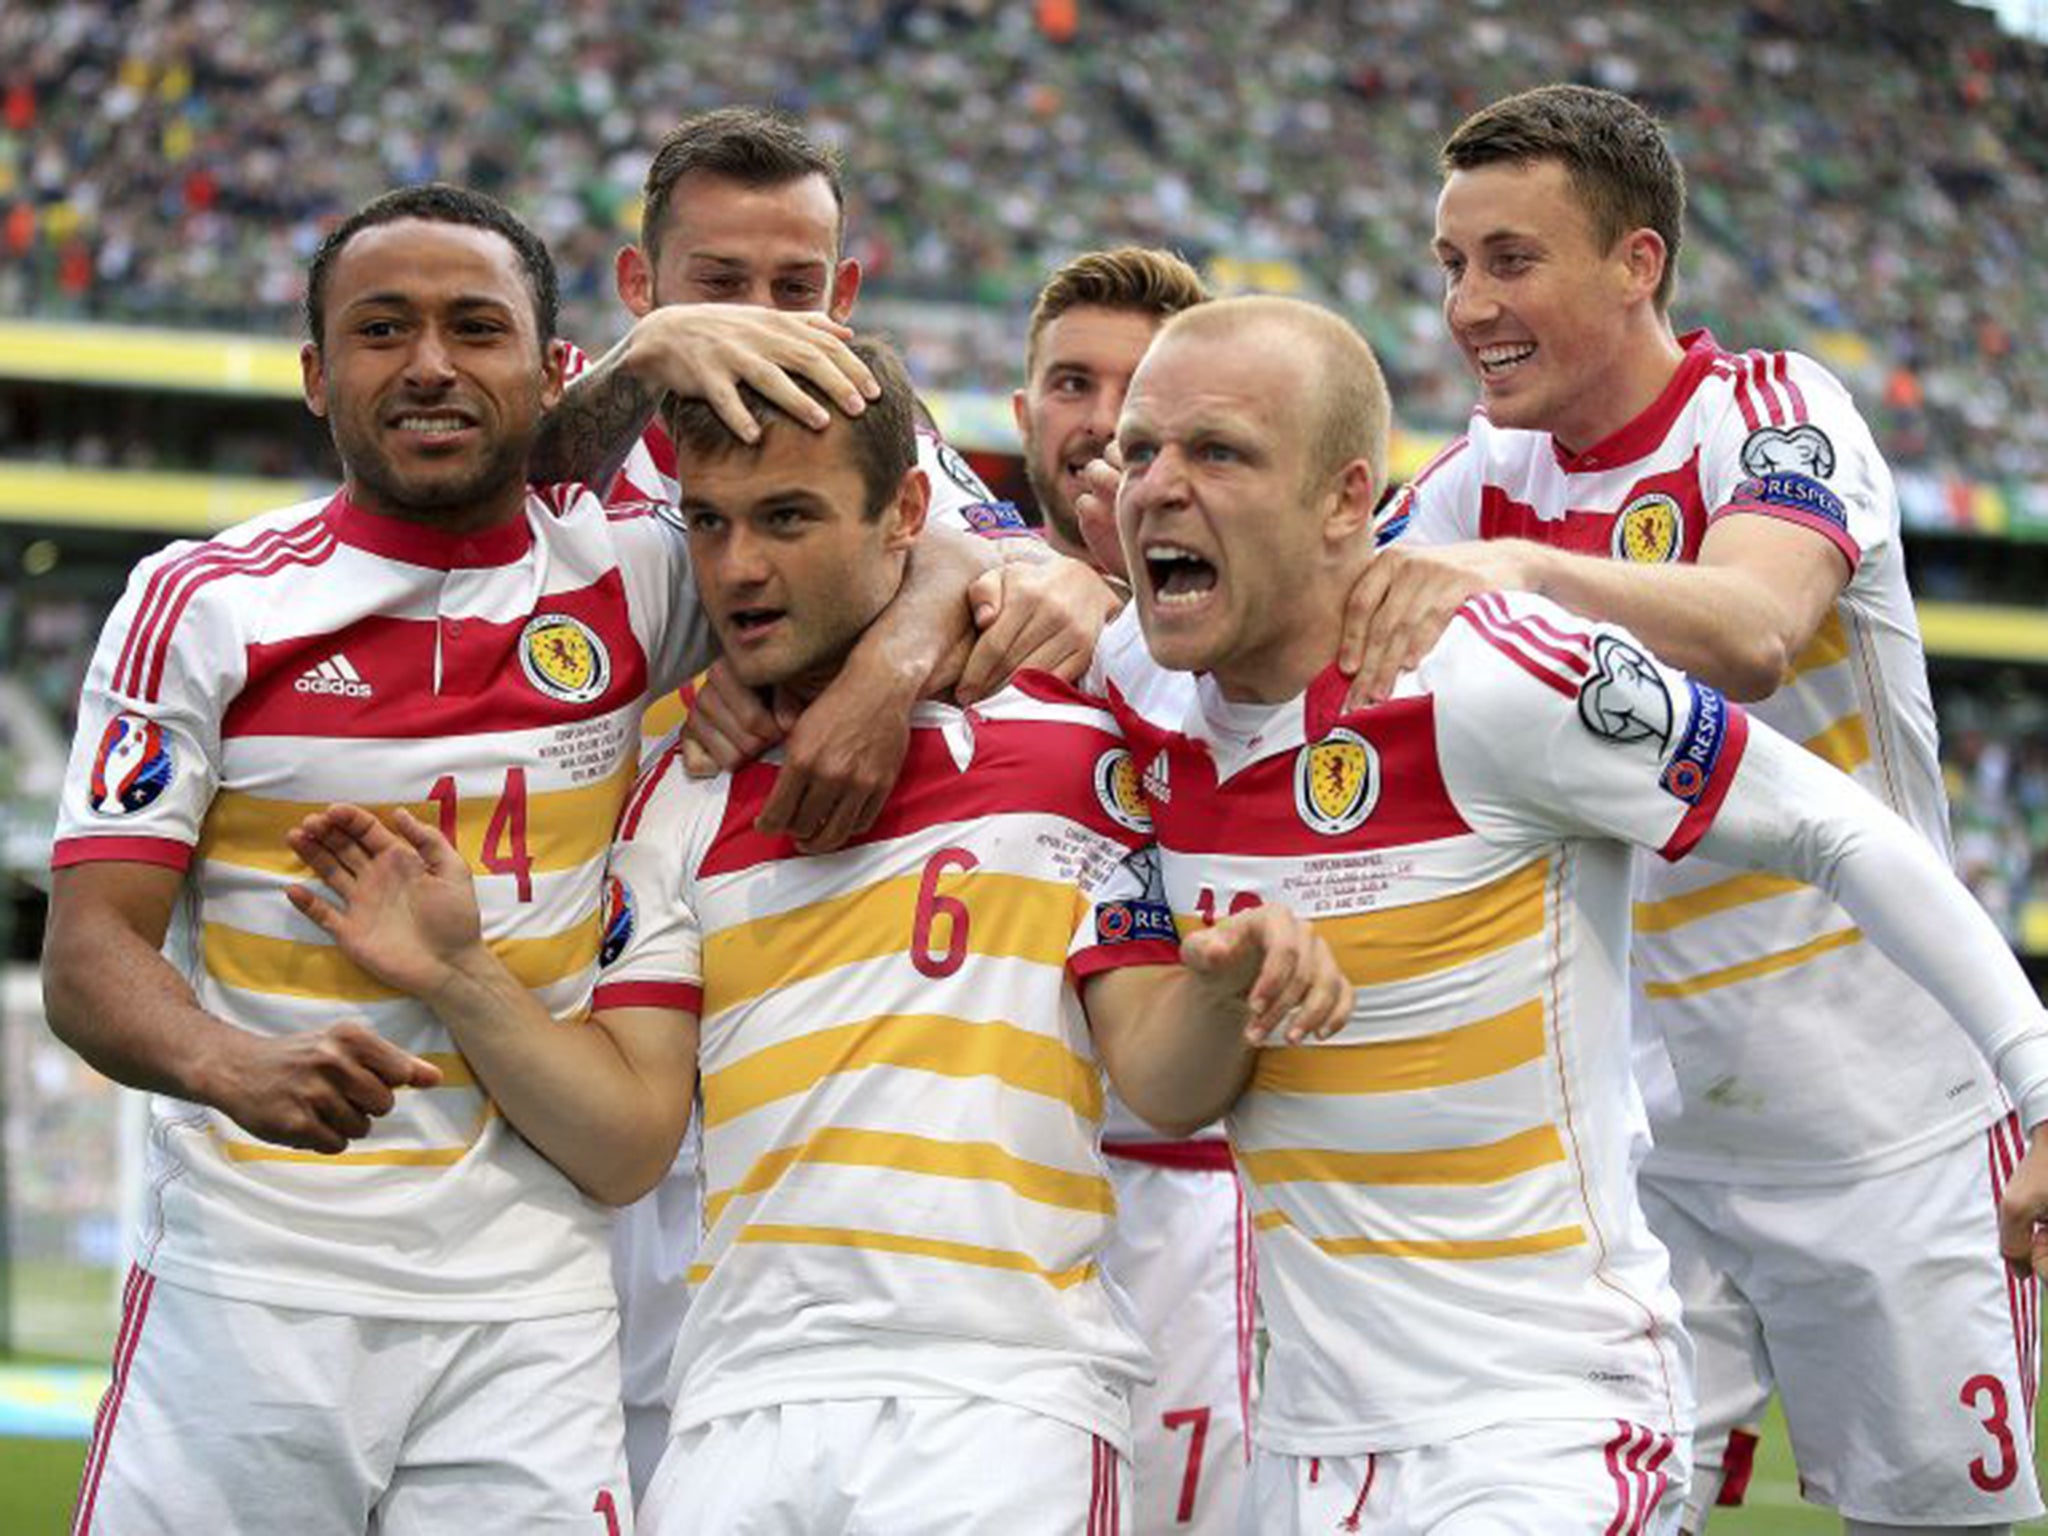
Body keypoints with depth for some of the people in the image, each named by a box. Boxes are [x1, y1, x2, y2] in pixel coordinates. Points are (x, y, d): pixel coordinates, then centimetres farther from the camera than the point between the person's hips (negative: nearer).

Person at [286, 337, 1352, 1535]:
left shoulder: (1069, 739, 2)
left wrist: (1220, 989, -21)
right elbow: (631, 1132, 8)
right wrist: (459, 977, -4)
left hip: (1001, 1400, -3)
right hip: (743, 1409, 3)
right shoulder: (681, 796, 13)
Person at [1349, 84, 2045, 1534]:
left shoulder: (1775, 412, -11)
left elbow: (1752, 635, -32)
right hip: (1637, 1126, 4)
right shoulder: (1479, 485, 5)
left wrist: (1522, 571, -48)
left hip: (1882, 1120, -4)